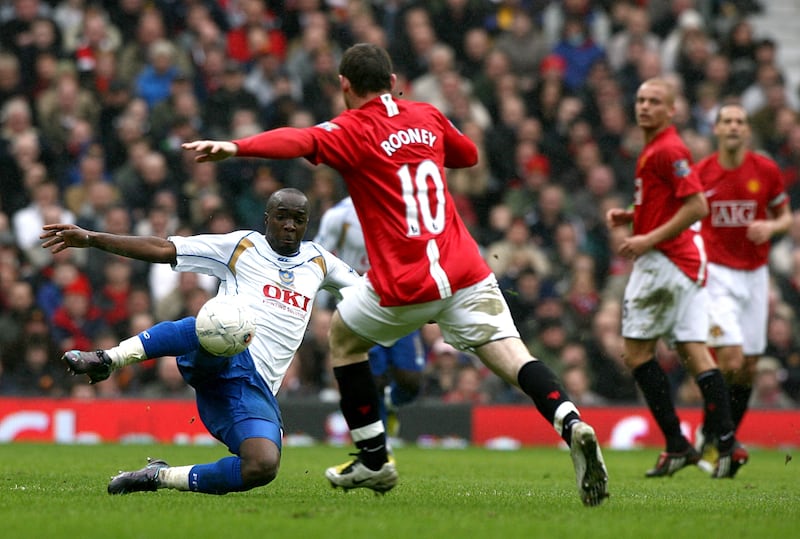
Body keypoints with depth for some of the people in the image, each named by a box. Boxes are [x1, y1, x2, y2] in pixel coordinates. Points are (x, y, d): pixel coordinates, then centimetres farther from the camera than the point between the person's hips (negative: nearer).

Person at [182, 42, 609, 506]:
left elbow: (299, 141, -24)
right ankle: (571, 424, -31)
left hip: (405, 284, -4)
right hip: (465, 271, 4)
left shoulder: (353, 132, -3)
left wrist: (235, 148, -38)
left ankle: (374, 460, 23)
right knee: (512, 355, -3)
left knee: (343, 337, 22)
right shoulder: (428, 116, 13)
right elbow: (468, 154, 32)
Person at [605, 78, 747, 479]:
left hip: (664, 260, -10)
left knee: (637, 352, -3)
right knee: (694, 351, 3)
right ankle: (727, 443, -4)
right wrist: (630, 216, 14)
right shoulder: (653, 149, 18)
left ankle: (676, 443, -5)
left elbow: (697, 206, -20)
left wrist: (649, 239, -19)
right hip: (686, 261, 10)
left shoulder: (667, 149, -14)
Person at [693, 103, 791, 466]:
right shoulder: (700, 174, -3)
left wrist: (771, 227, -11)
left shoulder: (766, 170, 0)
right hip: (716, 273, -3)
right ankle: (708, 440, -1)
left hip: (754, 274, 3)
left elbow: (785, 216, 11)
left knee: (749, 366, 4)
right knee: (730, 358, -17)